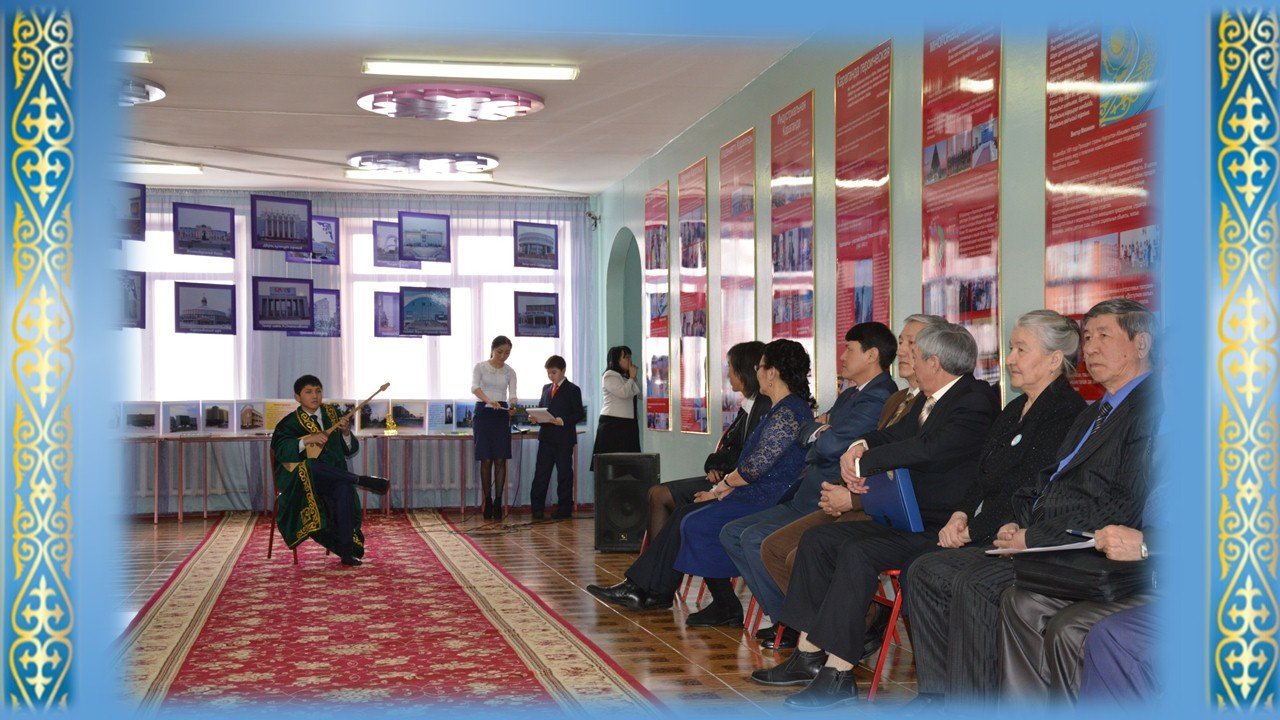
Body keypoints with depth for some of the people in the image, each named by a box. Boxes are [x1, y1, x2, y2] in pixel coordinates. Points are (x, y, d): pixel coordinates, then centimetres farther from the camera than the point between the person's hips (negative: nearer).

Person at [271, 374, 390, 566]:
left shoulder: (331, 414, 12)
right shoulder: (291, 422, 3)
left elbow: (350, 450, 10)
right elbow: (279, 450, -15)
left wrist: (346, 433, -11)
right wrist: (307, 440, -27)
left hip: (334, 477, 2)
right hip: (301, 479, -2)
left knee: (344, 489, -33)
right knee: (310, 466, -38)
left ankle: (346, 552, -34)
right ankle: (362, 480, -28)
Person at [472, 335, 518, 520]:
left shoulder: (510, 372, 7)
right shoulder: (480, 367, -1)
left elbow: (512, 394, -3)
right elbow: (474, 387, -18)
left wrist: (512, 405, -26)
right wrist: (489, 401, -36)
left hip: (502, 415, 2)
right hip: (483, 413, -2)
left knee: (500, 460, -2)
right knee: (486, 460, -2)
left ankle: (498, 503, 2)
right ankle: (488, 502, 5)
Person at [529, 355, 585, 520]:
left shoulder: (572, 390, -2)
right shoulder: (546, 388, 17)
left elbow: (579, 414, -7)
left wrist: (564, 421, -21)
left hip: (564, 438, -5)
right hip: (546, 437, 5)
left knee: (564, 474, 3)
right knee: (541, 473, 2)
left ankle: (564, 509, 10)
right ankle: (536, 508, 5)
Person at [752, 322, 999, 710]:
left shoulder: (976, 402, -15)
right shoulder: (928, 400, 17)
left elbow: (927, 450, -27)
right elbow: (896, 434, 20)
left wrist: (863, 464, -17)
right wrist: (860, 447, -4)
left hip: (942, 529, -10)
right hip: (907, 519, 10)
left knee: (857, 552, -29)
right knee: (818, 539, 1)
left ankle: (839, 673, -22)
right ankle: (808, 655, 2)